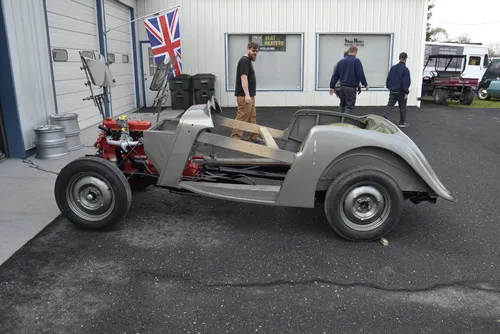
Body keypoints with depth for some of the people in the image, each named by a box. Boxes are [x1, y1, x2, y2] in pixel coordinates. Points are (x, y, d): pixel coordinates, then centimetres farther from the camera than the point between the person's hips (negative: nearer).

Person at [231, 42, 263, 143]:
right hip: (244, 96, -11)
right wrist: (247, 94, -29)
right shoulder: (244, 60, -14)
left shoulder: (248, 61, 18)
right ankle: (235, 139, -4)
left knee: (252, 118, 14)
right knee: (242, 118, -8)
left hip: (250, 95, 11)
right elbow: (243, 78, -23)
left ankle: (253, 137, 20)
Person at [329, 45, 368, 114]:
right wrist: (365, 84, 2)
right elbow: (360, 74, -10)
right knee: (350, 106, -4)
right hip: (351, 88, -6)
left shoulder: (341, 61, 11)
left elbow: (335, 75, 10)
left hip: (342, 87, 6)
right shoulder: (356, 61, -7)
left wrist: (332, 86, 14)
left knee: (343, 105, 17)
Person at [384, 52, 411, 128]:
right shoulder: (405, 69, -14)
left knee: (390, 105, 6)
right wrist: (406, 93, -12)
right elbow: (406, 82, -15)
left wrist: (389, 88, 17)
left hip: (392, 91, 5)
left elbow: (388, 78, 9)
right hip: (401, 92, -5)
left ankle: (384, 117, -14)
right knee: (402, 107, 8)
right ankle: (402, 122, 16)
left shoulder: (393, 67, 4)